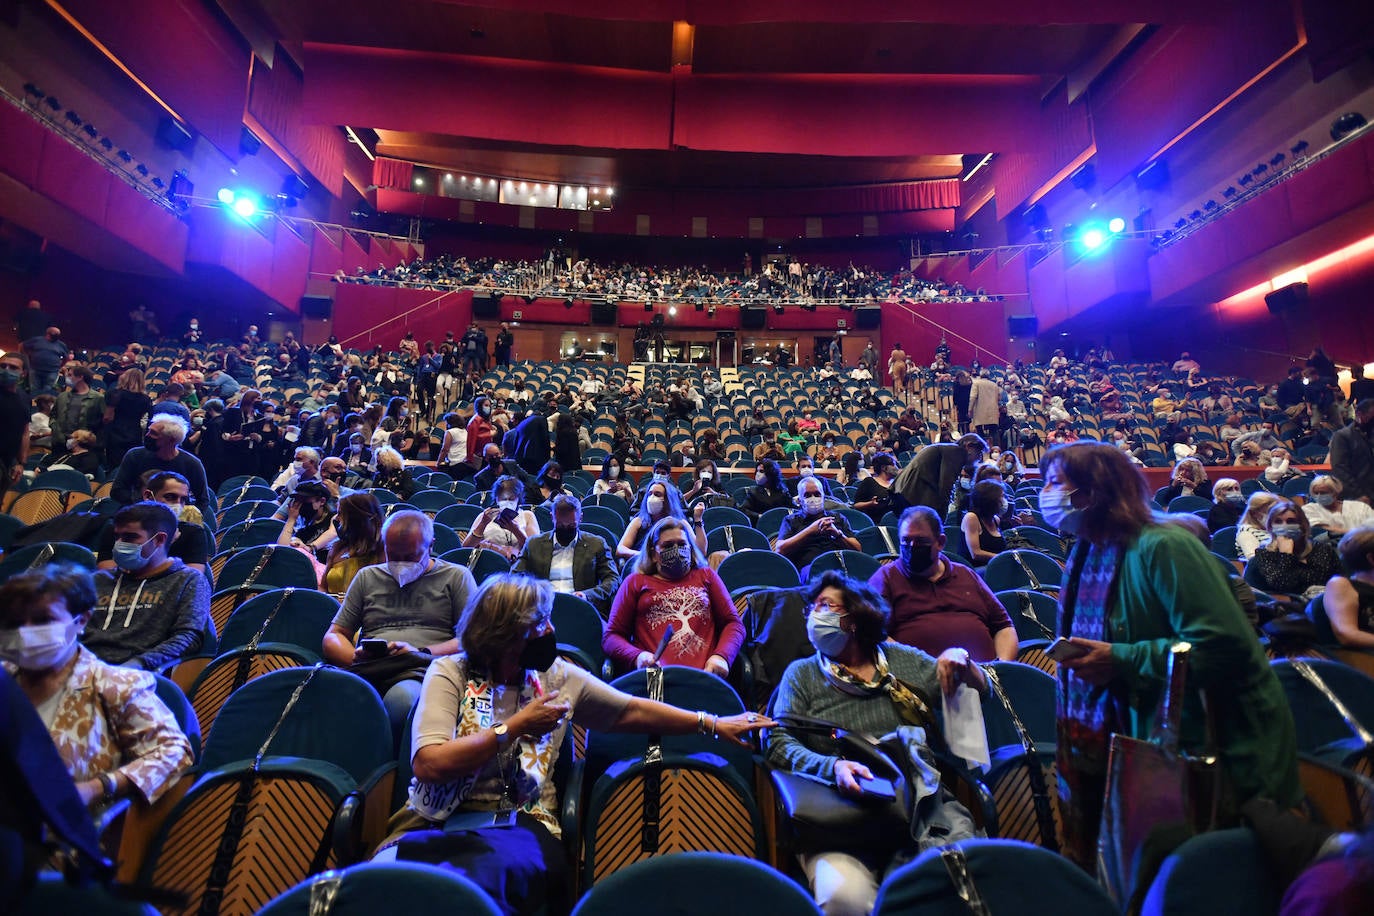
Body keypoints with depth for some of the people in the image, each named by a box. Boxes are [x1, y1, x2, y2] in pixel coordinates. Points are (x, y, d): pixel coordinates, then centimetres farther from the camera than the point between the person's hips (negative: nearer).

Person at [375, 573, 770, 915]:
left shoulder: (557, 676, 9)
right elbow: (428, 765, -13)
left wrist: (711, 724, 13)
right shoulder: (449, 673, -1)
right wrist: (515, 728, -11)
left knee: (484, 874, -35)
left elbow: (631, 711, 14)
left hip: (524, 824, 1)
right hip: (441, 821, -1)